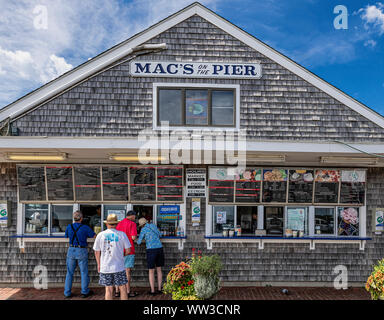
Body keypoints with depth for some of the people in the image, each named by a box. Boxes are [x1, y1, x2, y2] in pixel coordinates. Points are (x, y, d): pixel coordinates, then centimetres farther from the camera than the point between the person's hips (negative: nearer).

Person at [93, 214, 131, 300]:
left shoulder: (100, 235, 0)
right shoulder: (122, 234, -5)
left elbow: (97, 252, 6)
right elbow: (128, 250, -2)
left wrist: (99, 264, 19)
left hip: (105, 267, 2)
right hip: (119, 267, -2)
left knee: (108, 290, 10)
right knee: (122, 289, 8)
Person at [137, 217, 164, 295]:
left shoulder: (143, 229, -2)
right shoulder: (154, 226, 13)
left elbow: (139, 242, 0)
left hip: (151, 250, -5)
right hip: (160, 248, 5)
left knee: (151, 271, 7)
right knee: (159, 270, 15)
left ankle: (152, 291, 9)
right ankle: (159, 289, 18)